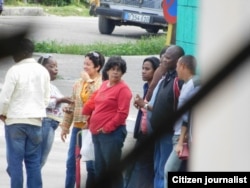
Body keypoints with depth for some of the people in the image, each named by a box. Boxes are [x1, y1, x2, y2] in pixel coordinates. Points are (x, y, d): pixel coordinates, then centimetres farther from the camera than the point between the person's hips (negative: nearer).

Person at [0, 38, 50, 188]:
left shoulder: (15, 70, -11)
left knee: (15, 161, -1)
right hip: (35, 121, 5)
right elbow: (46, 98, 11)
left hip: (15, 121, -5)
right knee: (34, 161, 6)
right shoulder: (43, 71, 6)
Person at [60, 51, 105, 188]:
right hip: (77, 127, 6)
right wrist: (65, 126, 16)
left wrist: (88, 80, -16)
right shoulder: (78, 83, 12)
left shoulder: (102, 83, -4)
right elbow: (71, 106, 17)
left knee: (91, 164, 0)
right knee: (71, 162, 6)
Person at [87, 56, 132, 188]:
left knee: (113, 167, -5)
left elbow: (122, 113, -15)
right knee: (99, 168, 13)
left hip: (112, 133, -8)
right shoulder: (104, 85, 15)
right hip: (98, 132, 9)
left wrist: (107, 128, -15)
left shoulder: (123, 88, -9)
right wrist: (92, 123, 13)